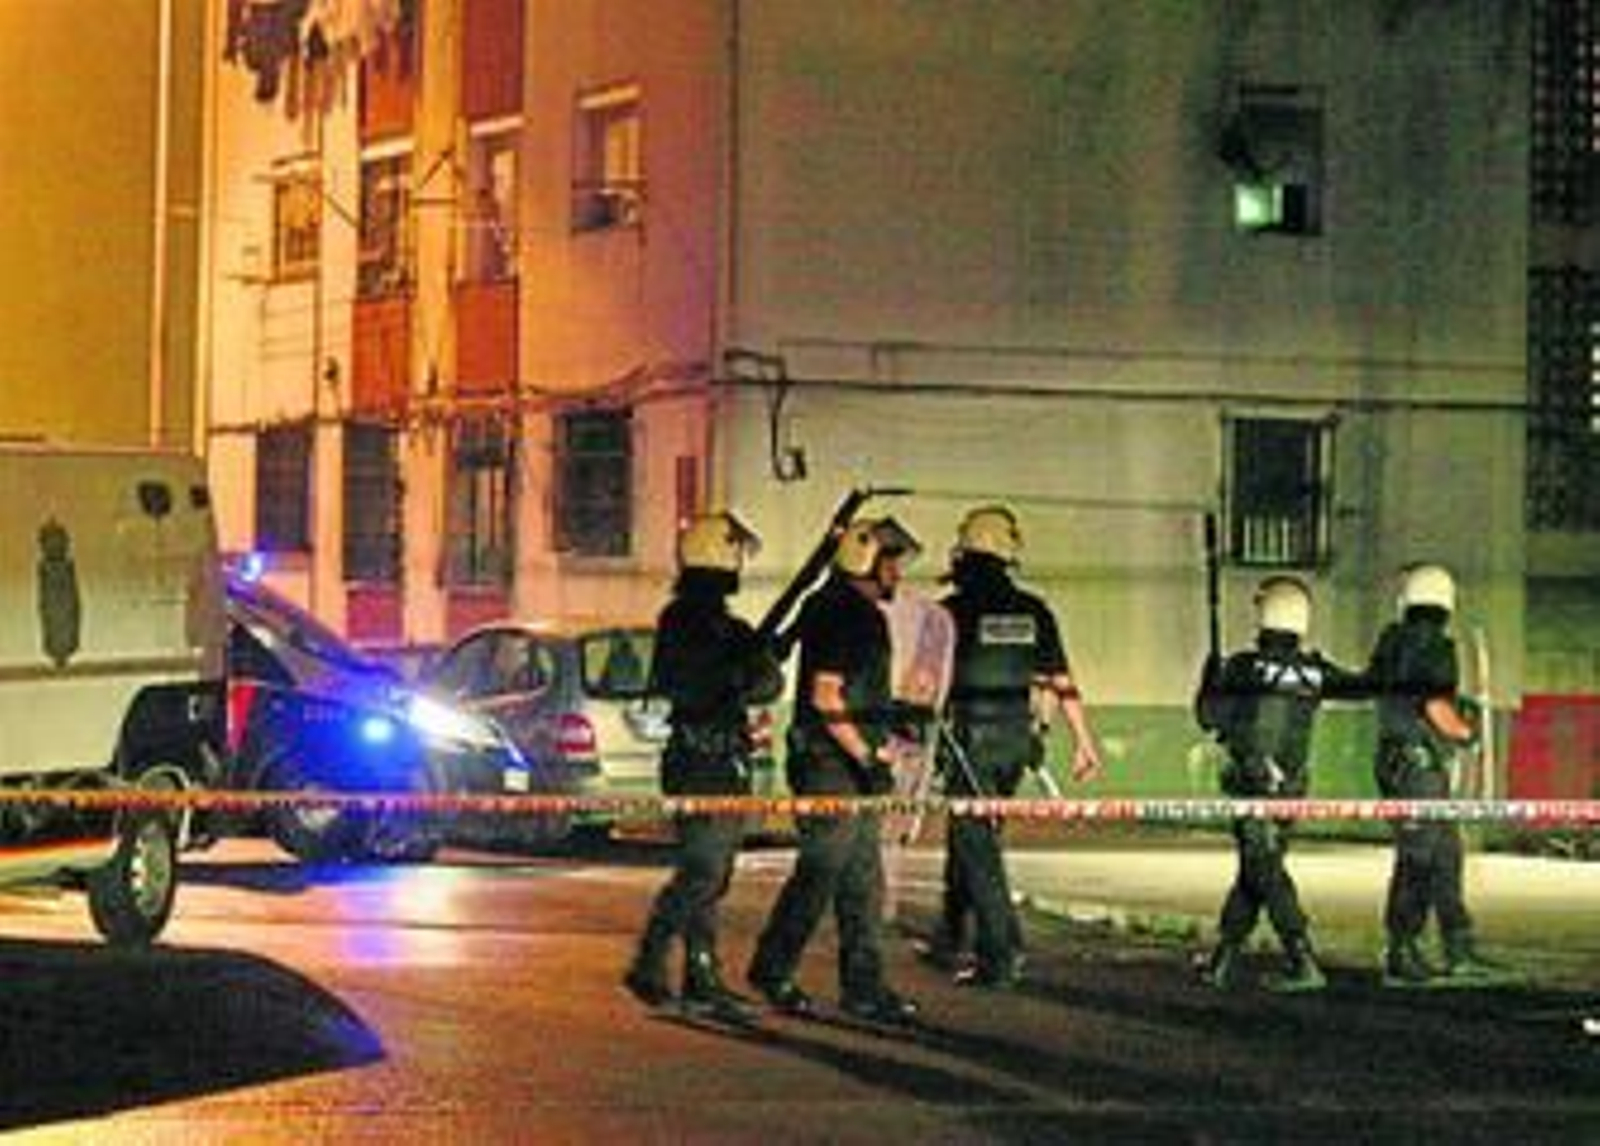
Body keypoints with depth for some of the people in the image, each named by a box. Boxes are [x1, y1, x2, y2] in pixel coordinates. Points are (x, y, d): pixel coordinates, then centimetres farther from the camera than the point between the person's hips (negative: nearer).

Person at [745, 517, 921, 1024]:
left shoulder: (863, 613, 16)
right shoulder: (838, 613, -15)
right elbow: (825, 697, -21)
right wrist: (865, 757, -21)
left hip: (855, 760, 10)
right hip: (829, 760, -10)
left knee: (863, 878, 8)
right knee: (820, 870, -4)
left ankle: (863, 987, 11)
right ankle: (772, 969, 10)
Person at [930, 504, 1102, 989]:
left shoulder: (953, 610, -8)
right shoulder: (1033, 611, 5)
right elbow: (1061, 682, 6)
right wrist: (1084, 741, 10)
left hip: (971, 736, -5)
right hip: (1017, 736, 5)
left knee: (976, 842, -2)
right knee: (968, 834, 19)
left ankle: (1000, 955, -7)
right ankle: (949, 939, 29)